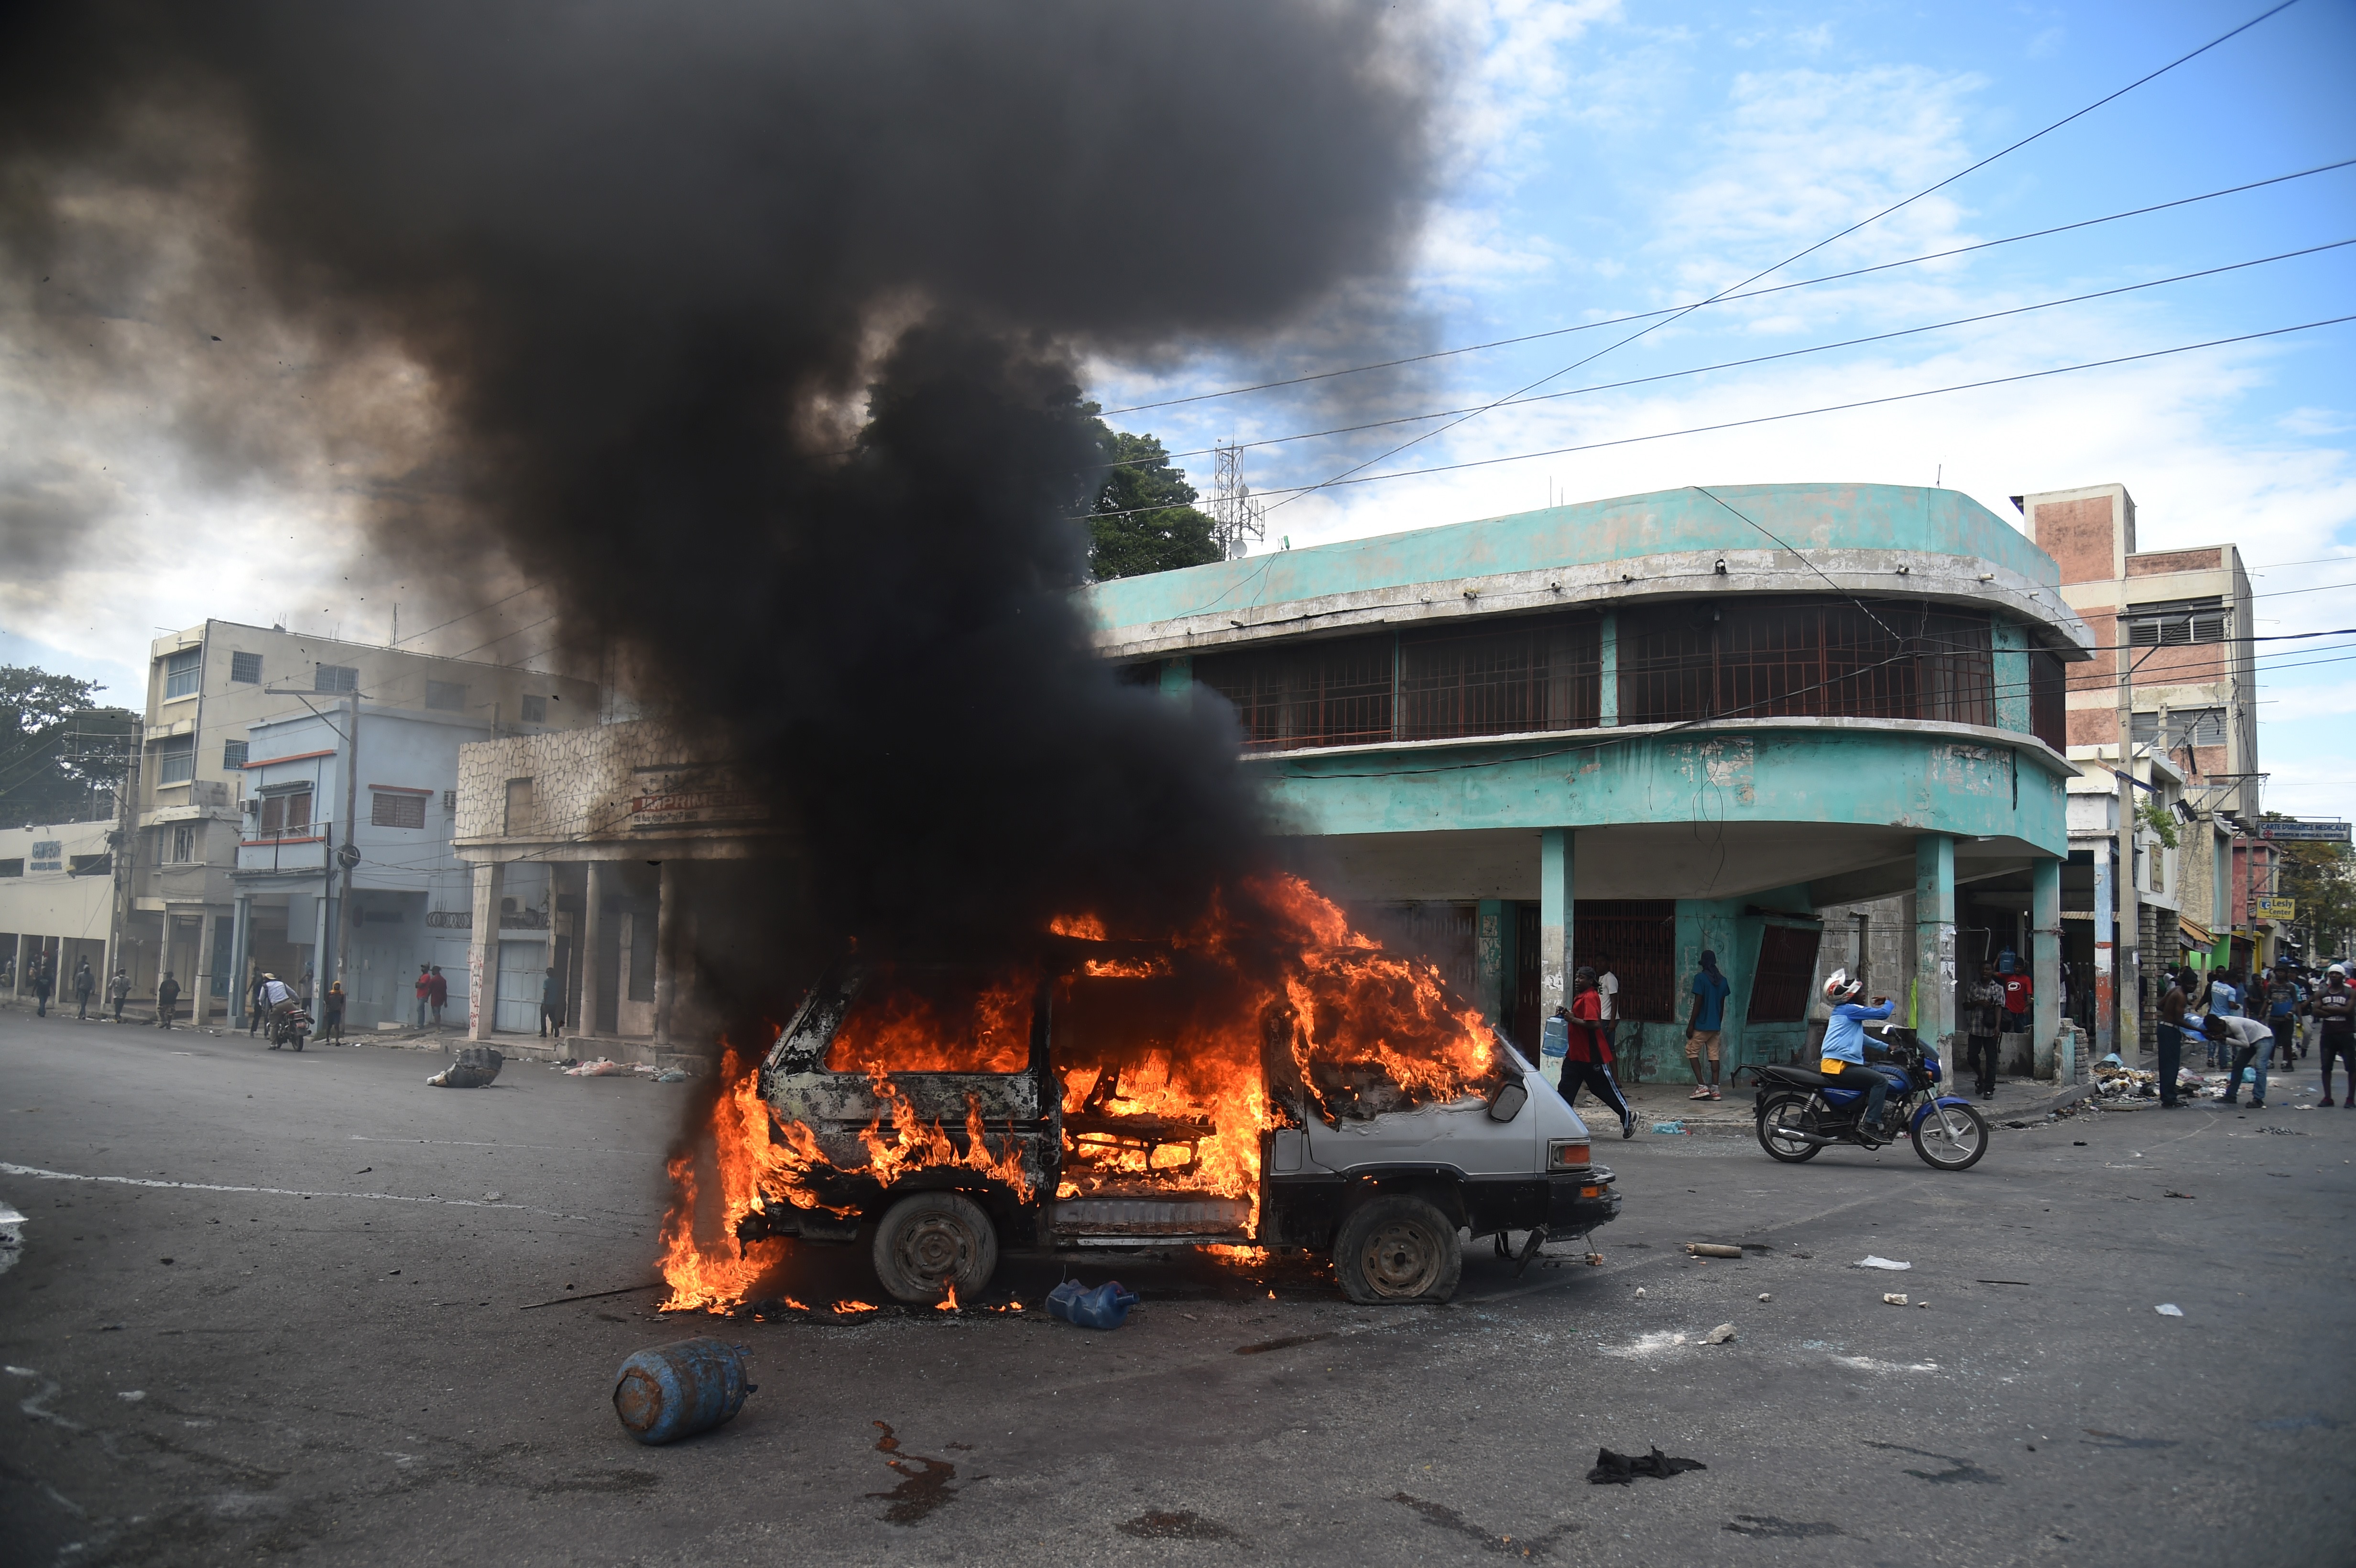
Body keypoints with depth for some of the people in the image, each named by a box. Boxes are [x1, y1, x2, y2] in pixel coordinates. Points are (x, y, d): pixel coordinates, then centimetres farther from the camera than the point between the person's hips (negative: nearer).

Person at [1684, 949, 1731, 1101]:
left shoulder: (1701, 978, -11)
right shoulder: (1723, 980, 8)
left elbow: (1698, 1003, -14)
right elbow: (1722, 1006, 13)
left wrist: (1691, 1025, -10)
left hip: (1702, 1024, -6)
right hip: (1716, 1026, 6)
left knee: (1692, 1051, 3)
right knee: (1714, 1055, 6)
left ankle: (1702, 1086, -7)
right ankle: (1715, 1090, 2)